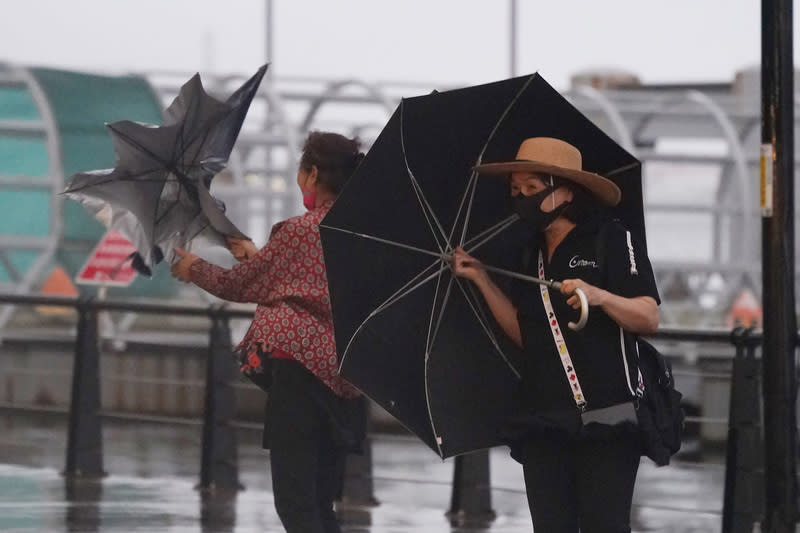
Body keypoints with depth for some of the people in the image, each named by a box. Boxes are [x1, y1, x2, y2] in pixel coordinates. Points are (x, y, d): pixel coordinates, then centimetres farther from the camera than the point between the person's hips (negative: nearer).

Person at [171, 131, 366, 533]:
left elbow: (237, 286, 1)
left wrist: (194, 269, 20)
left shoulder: (296, 232, -9)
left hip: (297, 367, -7)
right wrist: (256, 255, 37)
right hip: (343, 377, 7)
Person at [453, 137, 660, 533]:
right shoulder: (530, 255, 18)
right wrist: (482, 281, 14)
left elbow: (649, 318, -10)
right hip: (544, 424, 7)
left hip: (606, 420, -7)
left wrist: (600, 296, -28)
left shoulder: (611, 240, -3)